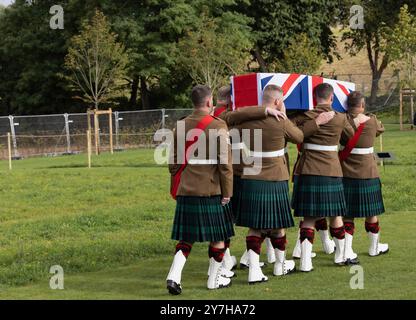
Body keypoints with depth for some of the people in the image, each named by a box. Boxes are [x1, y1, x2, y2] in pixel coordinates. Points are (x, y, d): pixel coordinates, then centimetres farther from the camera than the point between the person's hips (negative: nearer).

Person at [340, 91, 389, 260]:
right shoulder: (371, 121, -8)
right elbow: (380, 129, 13)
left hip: (346, 175, 2)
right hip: (368, 174, -2)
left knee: (348, 213, 8)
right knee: (371, 212, 14)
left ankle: (347, 250, 2)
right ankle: (374, 247, 29)